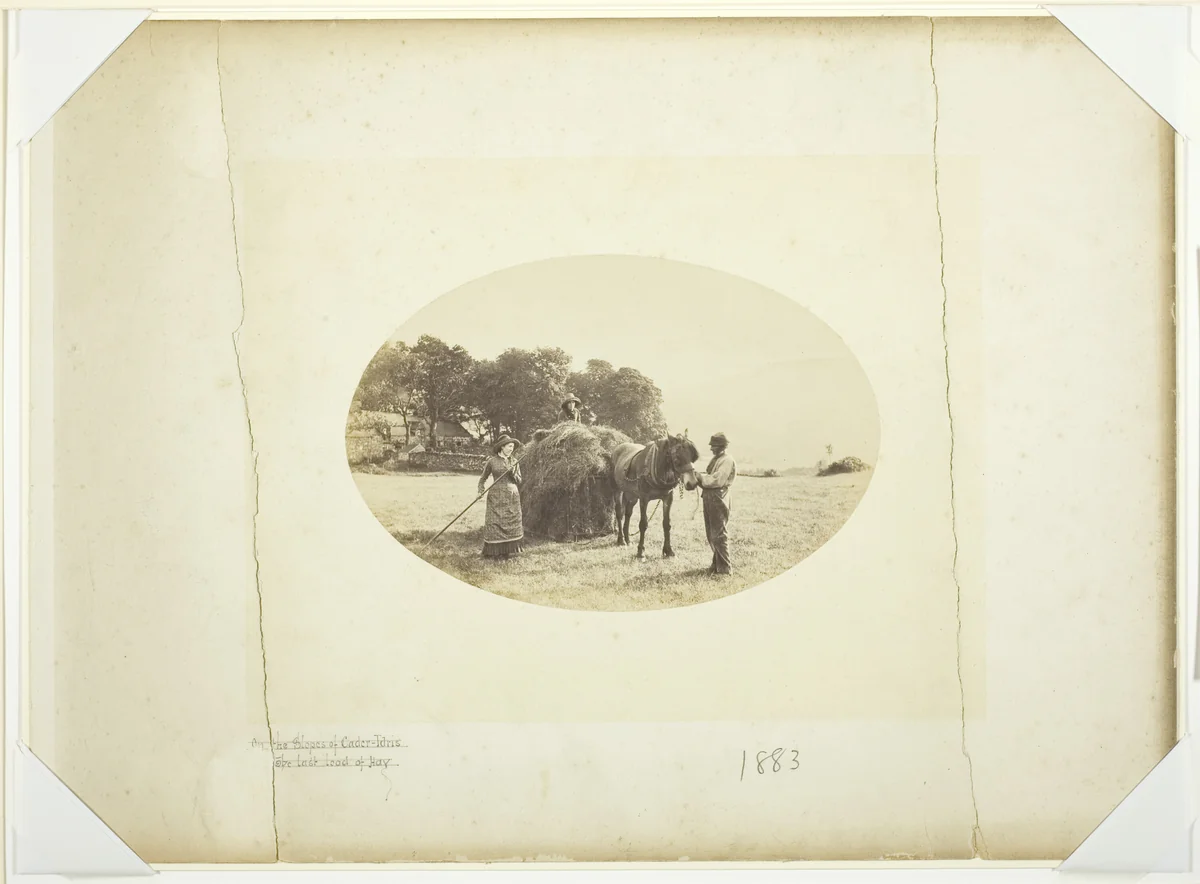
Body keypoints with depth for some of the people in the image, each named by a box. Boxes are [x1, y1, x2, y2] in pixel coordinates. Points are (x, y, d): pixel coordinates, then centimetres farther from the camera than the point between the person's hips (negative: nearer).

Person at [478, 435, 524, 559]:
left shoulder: (514, 462, 8)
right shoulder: (492, 461, -1)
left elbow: (519, 481, 9)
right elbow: (483, 478, 8)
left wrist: (513, 473, -10)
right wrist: (480, 491, -7)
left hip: (512, 497, 3)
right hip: (497, 497, -3)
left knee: (512, 523, 2)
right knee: (495, 523, -6)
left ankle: (510, 551, 9)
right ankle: (494, 552, -2)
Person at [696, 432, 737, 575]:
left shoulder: (727, 461, -14)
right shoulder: (716, 459, 16)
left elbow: (716, 480, -22)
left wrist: (700, 476, -15)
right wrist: (699, 476, -2)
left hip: (719, 501, -10)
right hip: (710, 499, 10)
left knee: (718, 535, -5)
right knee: (711, 535, 15)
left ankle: (725, 567, 2)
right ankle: (717, 563, 26)